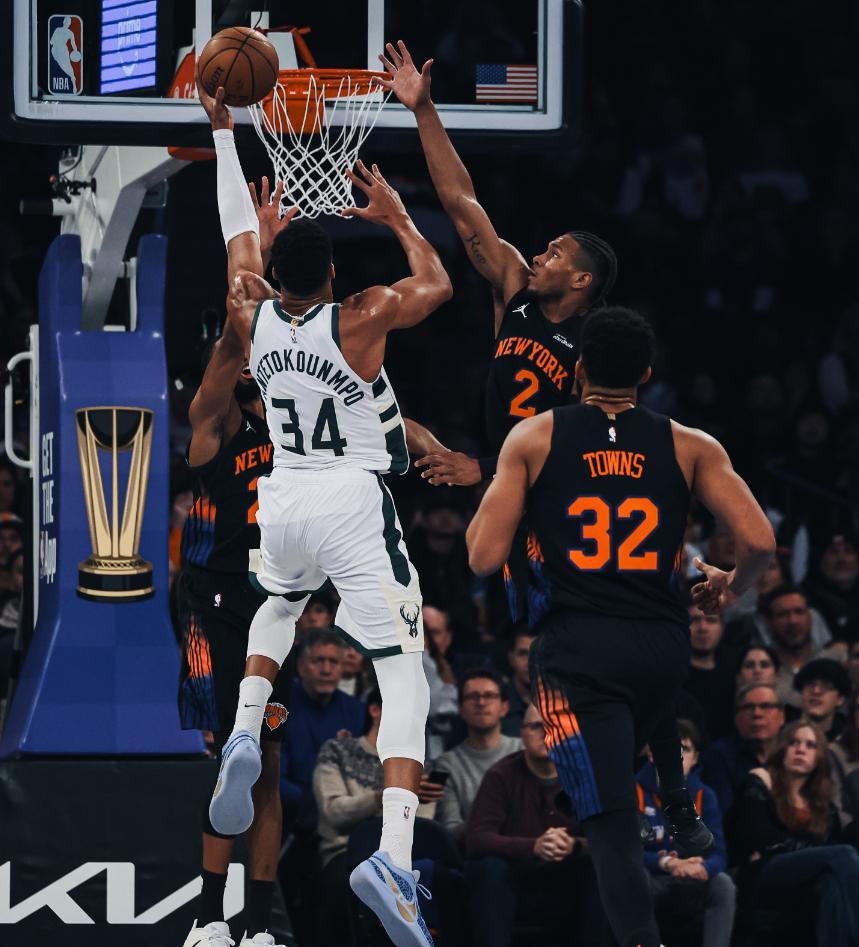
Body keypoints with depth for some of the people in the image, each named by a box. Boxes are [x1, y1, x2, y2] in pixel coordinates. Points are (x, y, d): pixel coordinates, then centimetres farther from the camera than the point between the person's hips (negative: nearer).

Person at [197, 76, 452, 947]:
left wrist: (223, 130, 24)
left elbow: (238, 228, 15)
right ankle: (394, 856, -29)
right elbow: (438, 287, 4)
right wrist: (395, 217, 13)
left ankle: (245, 735, 11)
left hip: (282, 499, 5)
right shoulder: (357, 320, -11)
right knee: (403, 677, -8)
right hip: (354, 502, -5)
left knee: (278, 603, 39)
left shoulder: (253, 318, 0)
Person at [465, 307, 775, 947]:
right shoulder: (691, 447, 5)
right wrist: (729, 589, 19)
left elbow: (485, 558, -3)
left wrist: (488, 493, 18)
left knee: (613, 828, -7)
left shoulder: (533, 439, 1)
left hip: (578, 649, -3)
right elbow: (760, 542, -3)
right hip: (664, 646, 3)